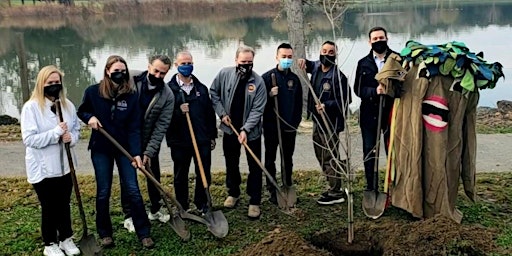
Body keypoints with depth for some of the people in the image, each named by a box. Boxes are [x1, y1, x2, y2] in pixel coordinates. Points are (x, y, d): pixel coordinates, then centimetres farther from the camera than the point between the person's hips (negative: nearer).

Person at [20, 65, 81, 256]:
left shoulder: (67, 105, 2)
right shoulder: (31, 107, -13)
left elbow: (76, 128, 12)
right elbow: (29, 139, -18)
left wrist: (72, 138, -11)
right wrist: (56, 132, -25)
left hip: (64, 166, 5)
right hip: (43, 168, -4)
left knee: (64, 205, 16)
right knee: (49, 207, 9)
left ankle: (66, 238, 34)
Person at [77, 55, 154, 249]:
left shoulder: (131, 95, -8)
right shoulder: (93, 92, -8)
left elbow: (134, 128, -11)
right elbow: (81, 112, 10)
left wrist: (136, 153, -20)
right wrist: (89, 117, -14)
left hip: (124, 147, 0)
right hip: (101, 148, 0)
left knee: (133, 190, -1)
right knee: (103, 192, 8)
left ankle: (144, 233, 10)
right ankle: (105, 233, 24)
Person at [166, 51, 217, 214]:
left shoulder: (201, 88, 9)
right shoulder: (169, 89, -4)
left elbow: (210, 113, 11)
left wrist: (212, 136, 10)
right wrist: (178, 111, -23)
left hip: (202, 140, 3)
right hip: (179, 141, -3)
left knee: (204, 174, 9)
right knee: (180, 176, 10)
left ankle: (202, 206, 27)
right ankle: (182, 208, 25)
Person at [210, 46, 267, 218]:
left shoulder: (258, 81, -15)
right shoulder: (224, 74, -7)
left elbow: (258, 109, -16)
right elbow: (213, 93, 6)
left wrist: (245, 129, -23)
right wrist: (222, 113, -5)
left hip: (251, 131, -2)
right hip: (230, 129, 3)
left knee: (254, 167, 2)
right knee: (231, 164, 17)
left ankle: (254, 202, 13)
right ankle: (233, 193, 36)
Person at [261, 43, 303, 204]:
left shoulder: (295, 79, 7)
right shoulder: (267, 77, -5)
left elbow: (299, 103, 12)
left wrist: (296, 121, 4)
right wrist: (269, 95, -24)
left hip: (290, 127, 4)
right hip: (271, 126, -4)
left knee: (288, 160, 13)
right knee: (270, 159, 5)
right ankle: (272, 191, 13)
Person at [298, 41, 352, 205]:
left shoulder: (338, 76, -16)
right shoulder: (316, 67, 7)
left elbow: (345, 100, -17)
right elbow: (309, 65, 30)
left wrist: (327, 105, -27)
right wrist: (304, 61, 7)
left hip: (331, 122, -9)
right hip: (317, 120, 9)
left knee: (330, 158, -4)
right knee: (321, 156, 17)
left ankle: (336, 193, 7)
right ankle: (333, 187, 30)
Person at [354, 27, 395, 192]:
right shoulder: (363, 63, 10)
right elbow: (358, 89, 2)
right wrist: (375, 91, -15)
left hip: (391, 111, -2)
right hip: (369, 113, 2)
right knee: (369, 152, 7)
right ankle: (370, 188, 17)